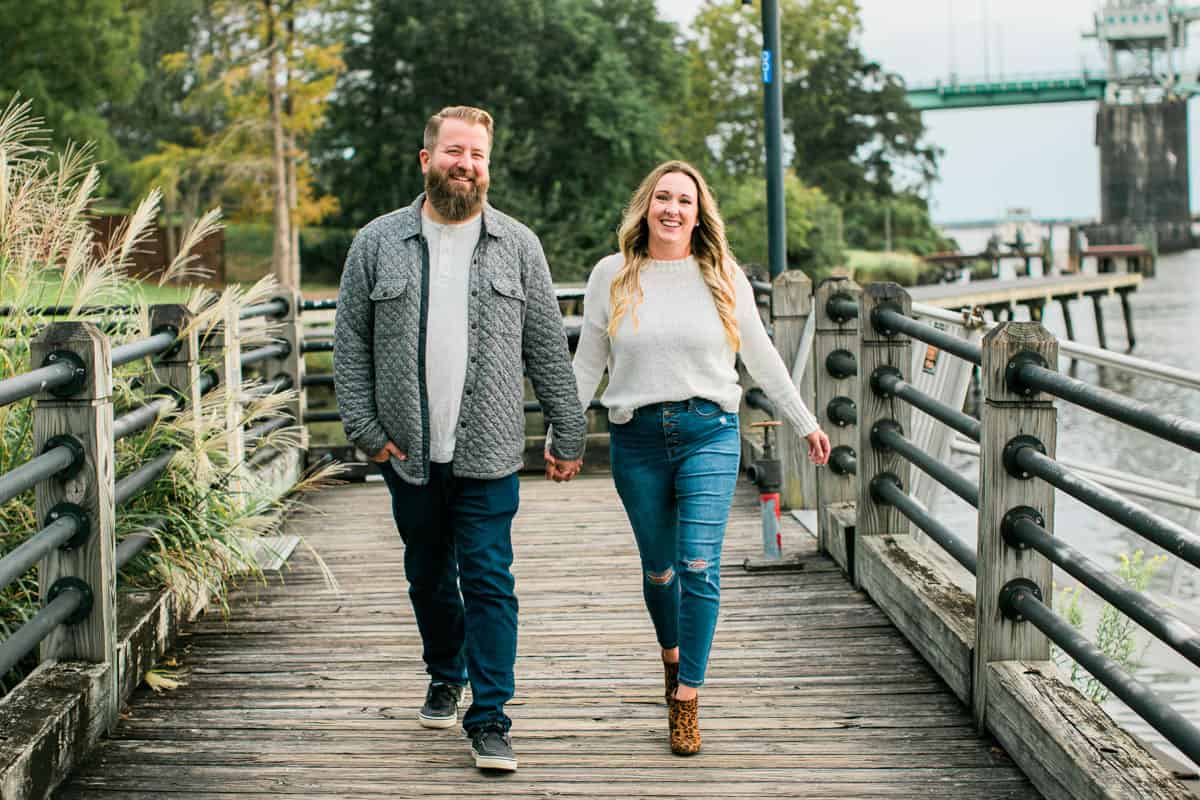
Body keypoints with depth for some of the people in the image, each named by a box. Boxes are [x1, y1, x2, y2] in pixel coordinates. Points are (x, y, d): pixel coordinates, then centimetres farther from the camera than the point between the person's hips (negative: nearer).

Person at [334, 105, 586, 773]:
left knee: (489, 581, -4)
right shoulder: (379, 243, 3)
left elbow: (549, 349, 5)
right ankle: (446, 677, 39)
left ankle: (490, 718, 2)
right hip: (409, 452, 2)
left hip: (489, 452, -1)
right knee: (428, 576, 16)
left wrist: (570, 434, 4)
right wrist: (366, 430, -2)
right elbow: (351, 346, 5)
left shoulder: (517, 245, 3)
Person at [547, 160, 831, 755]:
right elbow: (586, 365, 10)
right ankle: (672, 655, 40)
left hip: (709, 433, -1)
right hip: (637, 438, 1)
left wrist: (806, 424, 15)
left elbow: (762, 359, 13)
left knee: (700, 566, -11)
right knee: (658, 568, 11)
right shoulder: (612, 276, 3)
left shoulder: (724, 278, 4)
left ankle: (687, 700, -4)